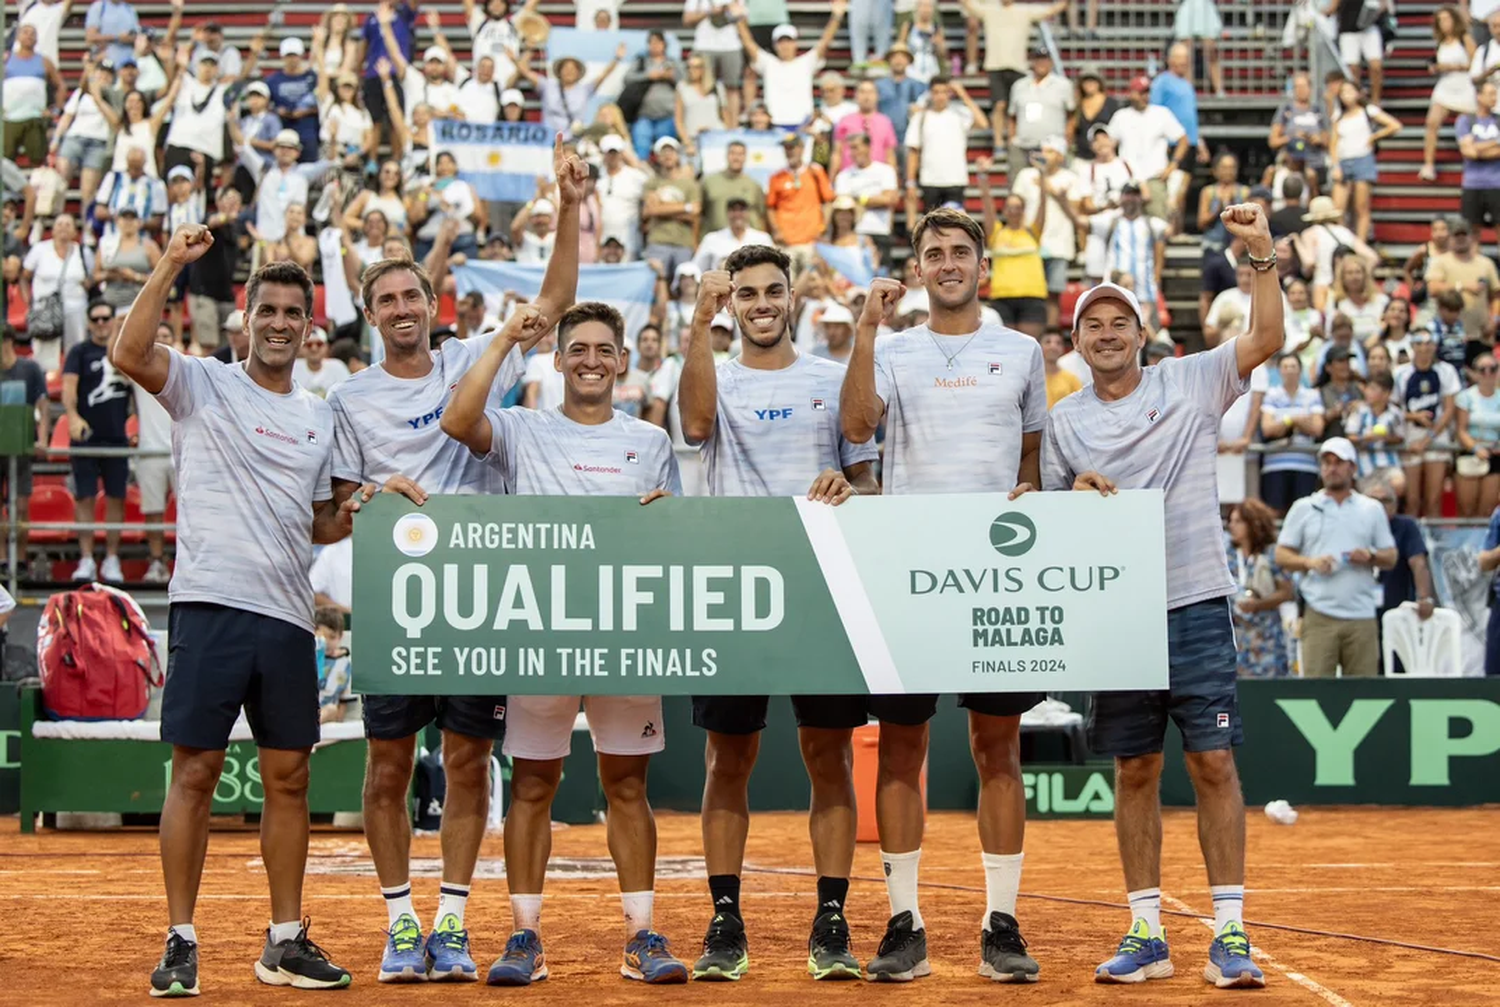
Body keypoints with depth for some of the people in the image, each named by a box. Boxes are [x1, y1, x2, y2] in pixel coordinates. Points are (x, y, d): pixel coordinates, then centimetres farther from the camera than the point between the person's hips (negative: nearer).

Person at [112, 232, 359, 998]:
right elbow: (128, 355, -17)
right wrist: (171, 265, -18)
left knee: (289, 776, 8)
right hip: (211, 604, -5)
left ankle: (286, 942, 16)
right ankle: (181, 943, 2)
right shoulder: (204, 386, 3)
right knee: (196, 771, -4)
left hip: (289, 616, 5)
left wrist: (355, 512, 4)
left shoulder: (319, 419, 18)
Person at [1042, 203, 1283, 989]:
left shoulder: (1191, 383, 4)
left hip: (1195, 603, -2)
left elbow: (1266, 338, -8)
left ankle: (1229, 934, -2)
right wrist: (1075, 497, -7)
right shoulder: (1063, 420, 10)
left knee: (1214, 762, -5)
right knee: (1135, 771, 7)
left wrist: (1262, 256, -17)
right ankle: (1146, 933, 14)